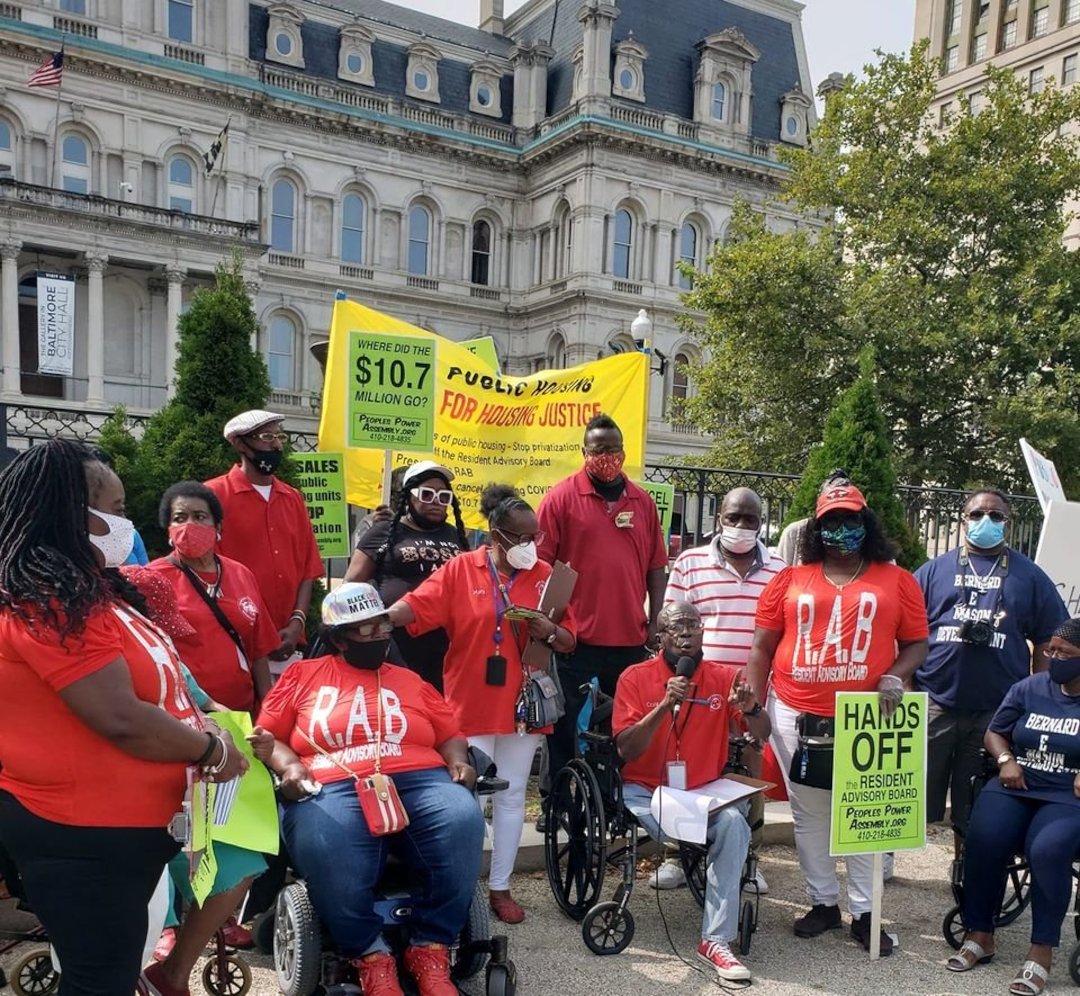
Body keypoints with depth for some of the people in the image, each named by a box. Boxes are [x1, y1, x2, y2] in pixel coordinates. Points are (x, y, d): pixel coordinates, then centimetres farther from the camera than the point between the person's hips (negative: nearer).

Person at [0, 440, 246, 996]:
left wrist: (199, 726, 3)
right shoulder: (51, 606, -22)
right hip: (81, 835, -10)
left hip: (126, 820, 10)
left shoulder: (85, 589, 10)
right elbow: (121, 720, -27)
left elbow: (144, 683, 18)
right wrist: (210, 750, -13)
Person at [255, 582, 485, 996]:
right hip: (334, 788, -2)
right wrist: (289, 767, -4)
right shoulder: (303, 675, 19)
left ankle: (429, 948, -12)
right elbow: (268, 734, 15)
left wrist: (458, 761, 2)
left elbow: (449, 734, 23)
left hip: (418, 781, 2)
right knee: (324, 849, -37)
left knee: (463, 821, -30)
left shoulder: (409, 680, 25)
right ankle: (371, 956, -10)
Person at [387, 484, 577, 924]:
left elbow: (569, 642, 5)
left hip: (522, 704, 3)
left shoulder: (544, 576, 3)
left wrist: (550, 632, -16)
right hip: (472, 705, -3)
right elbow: (415, 606, -15)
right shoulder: (462, 569, -5)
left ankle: (500, 887, 25)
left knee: (511, 796, 12)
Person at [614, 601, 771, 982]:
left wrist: (750, 707, -25)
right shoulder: (635, 677, -4)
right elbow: (626, 750, -12)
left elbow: (763, 735, -2)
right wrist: (666, 705, -25)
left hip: (706, 792, 3)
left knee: (734, 823, -30)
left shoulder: (723, 678, 3)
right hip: (646, 791, -2)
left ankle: (716, 940, -23)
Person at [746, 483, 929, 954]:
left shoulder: (897, 580, 4)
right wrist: (753, 706, 1)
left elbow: (916, 643, 6)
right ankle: (823, 902, 26)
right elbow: (762, 648, 6)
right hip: (795, 716, 2)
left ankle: (864, 912, 19)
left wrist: (895, 677, -13)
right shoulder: (790, 580, 5)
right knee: (809, 814, 11)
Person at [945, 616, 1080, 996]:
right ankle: (979, 934, -7)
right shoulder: (1029, 688, 10)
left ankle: (1041, 951, -18)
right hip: (1016, 787, 3)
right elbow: (994, 732, 17)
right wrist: (1006, 759, -4)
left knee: (1047, 850, -33)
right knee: (983, 839, -24)